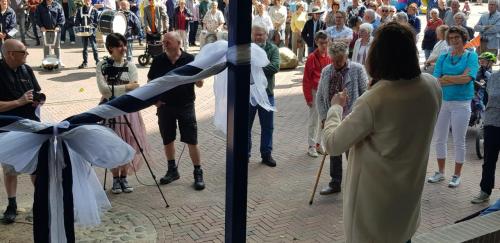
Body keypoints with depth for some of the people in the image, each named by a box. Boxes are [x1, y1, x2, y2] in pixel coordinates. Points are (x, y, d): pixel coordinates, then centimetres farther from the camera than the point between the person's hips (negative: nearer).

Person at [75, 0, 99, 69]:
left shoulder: (94, 10, -1)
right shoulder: (80, 10, 8)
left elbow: (97, 21, -2)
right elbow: (77, 20, 9)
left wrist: (91, 25, -17)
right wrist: (78, 27, -7)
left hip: (92, 31, -4)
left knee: (94, 47, -2)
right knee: (84, 47, 10)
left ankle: (97, 62, 6)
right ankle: (85, 62, 17)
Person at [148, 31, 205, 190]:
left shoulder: (190, 59, -6)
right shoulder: (158, 60, 1)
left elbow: (200, 84, -4)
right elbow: (150, 82, 12)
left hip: (186, 106, -3)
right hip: (165, 106, 3)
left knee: (192, 141, -2)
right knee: (167, 140, 12)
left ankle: (198, 173, 10)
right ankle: (172, 171, 29)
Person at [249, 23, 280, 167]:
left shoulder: (273, 49, -1)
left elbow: (275, 66, -17)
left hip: (267, 93, 1)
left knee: (268, 126, 12)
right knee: (246, 125, 10)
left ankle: (266, 154, 26)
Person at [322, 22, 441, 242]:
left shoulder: (374, 100, -30)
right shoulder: (432, 86, -10)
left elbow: (332, 144, -20)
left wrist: (336, 107, -4)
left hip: (375, 196, -5)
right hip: (409, 189, 5)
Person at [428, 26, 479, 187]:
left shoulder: (471, 56, -3)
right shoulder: (443, 57, 5)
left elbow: (468, 78, -18)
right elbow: (436, 81, -6)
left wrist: (445, 78, -11)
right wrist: (458, 78, -14)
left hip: (461, 103, -4)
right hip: (442, 101, 4)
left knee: (459, 141, 5)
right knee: (440, 139, 11)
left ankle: (457, 175, 19)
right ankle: (440, 172, 27)